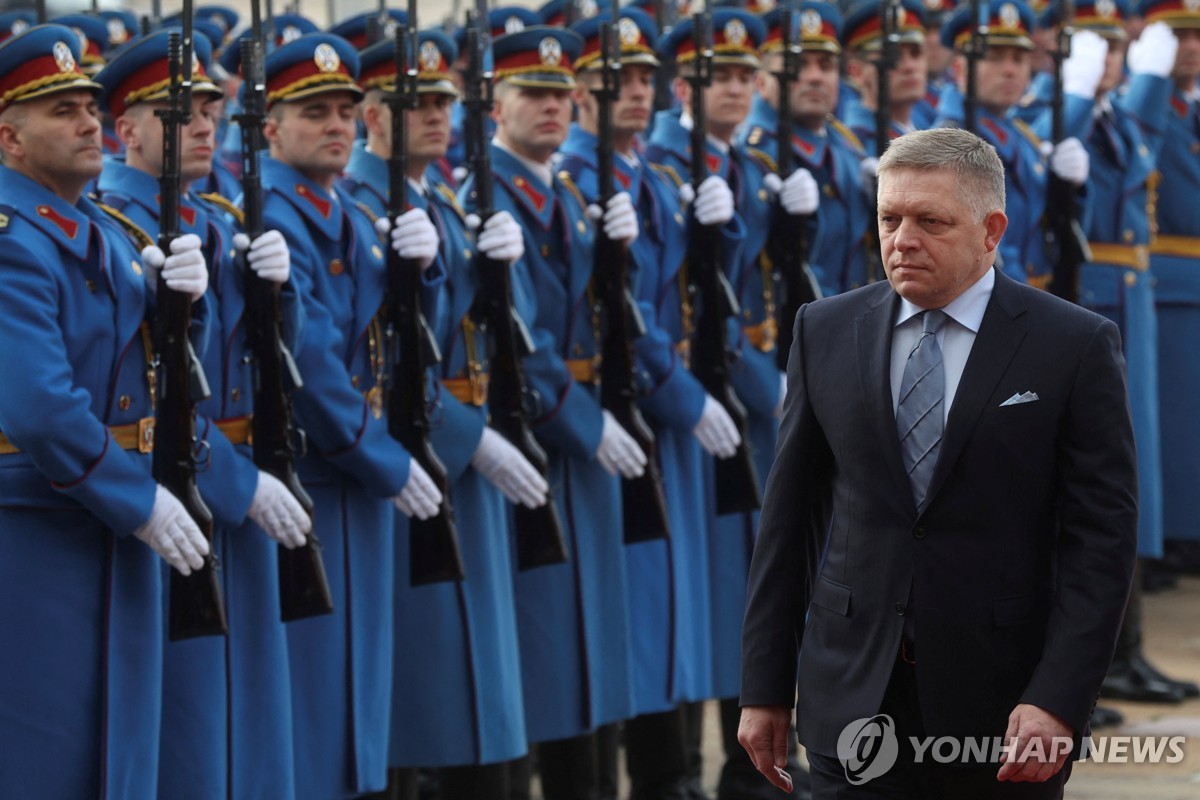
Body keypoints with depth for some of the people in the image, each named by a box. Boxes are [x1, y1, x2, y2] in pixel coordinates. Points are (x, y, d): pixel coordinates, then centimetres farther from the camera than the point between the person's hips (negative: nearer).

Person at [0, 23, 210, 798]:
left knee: (118, 736, 14)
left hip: (116, 524, 9)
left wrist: (182, 296, -5)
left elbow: (163, 369, 16)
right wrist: (139, 501, -17)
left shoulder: (104, 234, 13)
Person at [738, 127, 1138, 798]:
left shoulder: (1077, 345, -3)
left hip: (1004, 704, -2)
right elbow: (789, 516, 8)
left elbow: (1101, 536, -6)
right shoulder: (827, 332, 7)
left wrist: (1057, 702, -15)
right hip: (854, 704, 2)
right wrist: (765, 688, 5)